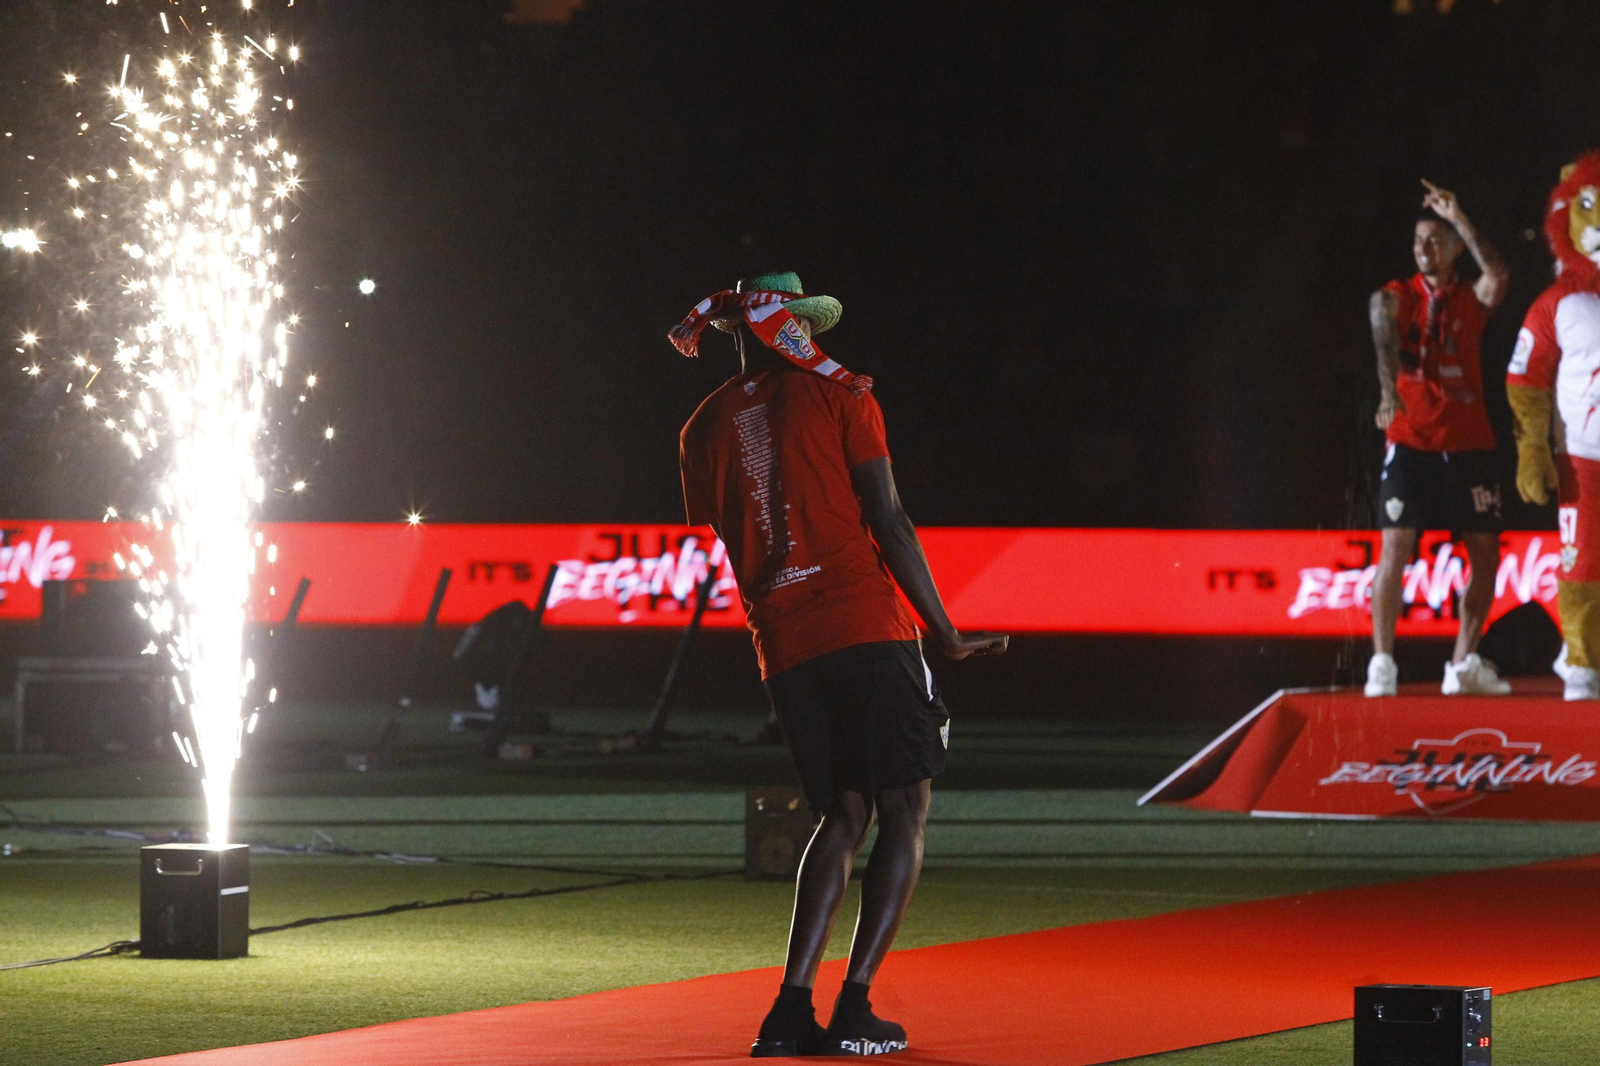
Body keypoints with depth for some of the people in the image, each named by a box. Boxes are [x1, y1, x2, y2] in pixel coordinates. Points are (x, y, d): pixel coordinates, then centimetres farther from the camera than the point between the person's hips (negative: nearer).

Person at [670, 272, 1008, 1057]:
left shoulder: (705, 430, 13)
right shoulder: (835, 395, 0)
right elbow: (888, 522, -4)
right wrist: (945, 633, 0)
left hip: (783, 646, 5)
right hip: (867, 627, -5)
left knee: (842, 815, 14)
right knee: (904, 813, 2)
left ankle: (792, 1008, 0)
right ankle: (854, 1010, -8)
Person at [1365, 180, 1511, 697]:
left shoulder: (1472, 301, 8)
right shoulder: (1394, 297, 2)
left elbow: (1499, 277, -15)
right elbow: (1384, 339, -19)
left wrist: (1458, 218, -16)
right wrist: (1388, 392, -39)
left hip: (1469, 445, 3)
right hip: (1411, 442, -3)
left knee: (1486, 553, 3)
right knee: (1395, 547, -12)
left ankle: (1465, 664, 13)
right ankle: (1382, 662, -10)